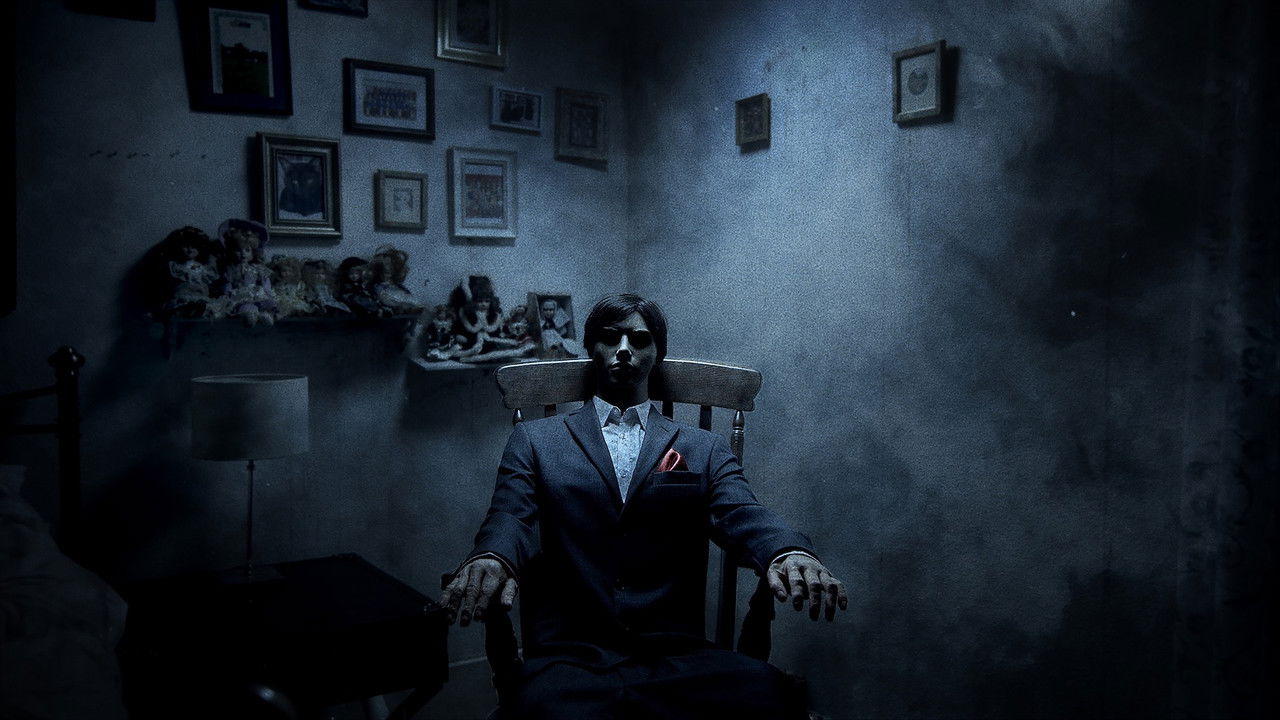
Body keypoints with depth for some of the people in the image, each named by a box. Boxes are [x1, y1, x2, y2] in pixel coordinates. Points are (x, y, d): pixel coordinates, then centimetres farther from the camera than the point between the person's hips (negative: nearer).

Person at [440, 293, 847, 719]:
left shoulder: (704, 450, 18)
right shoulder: (534, 440, 17)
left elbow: (742, 515, 1)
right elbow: (512, 517, 1)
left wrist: (790, 553, -25)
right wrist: (489, 560, -26)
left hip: (675, 660, 2)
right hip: (569, 660, -1)